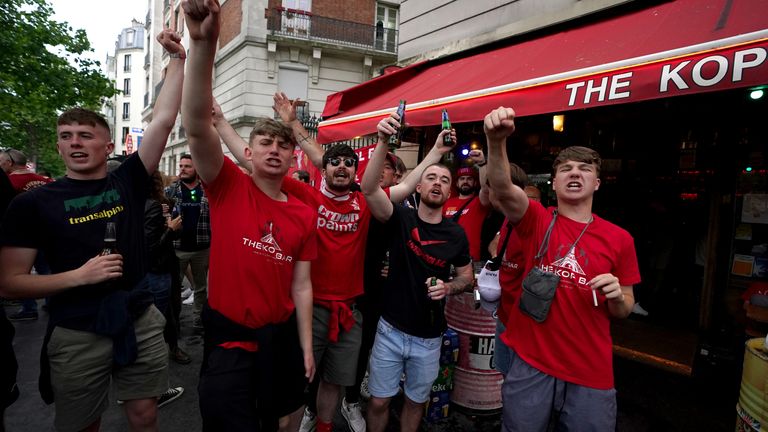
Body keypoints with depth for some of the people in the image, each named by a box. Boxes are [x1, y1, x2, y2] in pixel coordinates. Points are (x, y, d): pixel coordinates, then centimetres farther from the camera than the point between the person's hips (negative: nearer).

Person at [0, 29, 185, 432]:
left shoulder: (126, 182, 0)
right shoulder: (33, 203, -4)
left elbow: (162, 121, -7)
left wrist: (177, 59, -10)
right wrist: (79, 276, -18)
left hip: (139, 321, 2)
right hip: (77, 334, -1)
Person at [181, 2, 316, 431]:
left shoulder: (305, 215, -1)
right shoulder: (229, 189, -10)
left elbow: (301, 287, 2)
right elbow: (198, 126, -27)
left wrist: (306, 348, 1)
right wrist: (204, 43, -39)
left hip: (282, 335, 4)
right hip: (229, 336, -3)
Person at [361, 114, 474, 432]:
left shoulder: (456, 234, -4)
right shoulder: (401, 218, -9)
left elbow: (467, 278, 7)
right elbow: (369, 188, -27)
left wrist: (448, 287, -16)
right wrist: (383, 141, -40)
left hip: (429, 337, 2)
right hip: (391, 329, -1)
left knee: (416, 401, 19)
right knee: (379, 401, 9)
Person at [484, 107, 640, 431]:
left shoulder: (620, 239, 1)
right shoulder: (536, 220, -3)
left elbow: (623, 311, 9)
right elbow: (503, 188, -25)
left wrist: (617, 297, -14)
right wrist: (497, 142, -43)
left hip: (591, 375, 1)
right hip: (529, 364, -1)